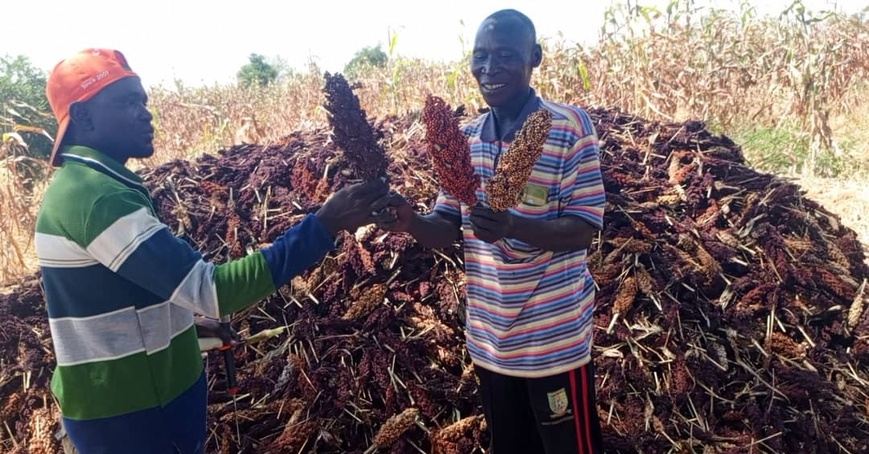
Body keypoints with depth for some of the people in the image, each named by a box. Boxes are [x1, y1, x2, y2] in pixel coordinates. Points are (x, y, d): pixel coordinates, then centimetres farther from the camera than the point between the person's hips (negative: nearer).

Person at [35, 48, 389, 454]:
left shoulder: (84, 184, 8)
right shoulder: (98, 196, -27)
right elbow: (208, 290, -36)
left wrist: (184, 321, 12)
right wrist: (322, 226, -38)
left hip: (132, 394, 10)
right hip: (125, 411, -9)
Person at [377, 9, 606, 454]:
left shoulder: (570, 126, -13)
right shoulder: (465, 137, 3)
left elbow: (583, 229, -16)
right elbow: (446, 230, 3)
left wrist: (514, 226, -35)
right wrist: (410, 220, -20)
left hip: (553, 338, -5)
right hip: (489, 338, 5)